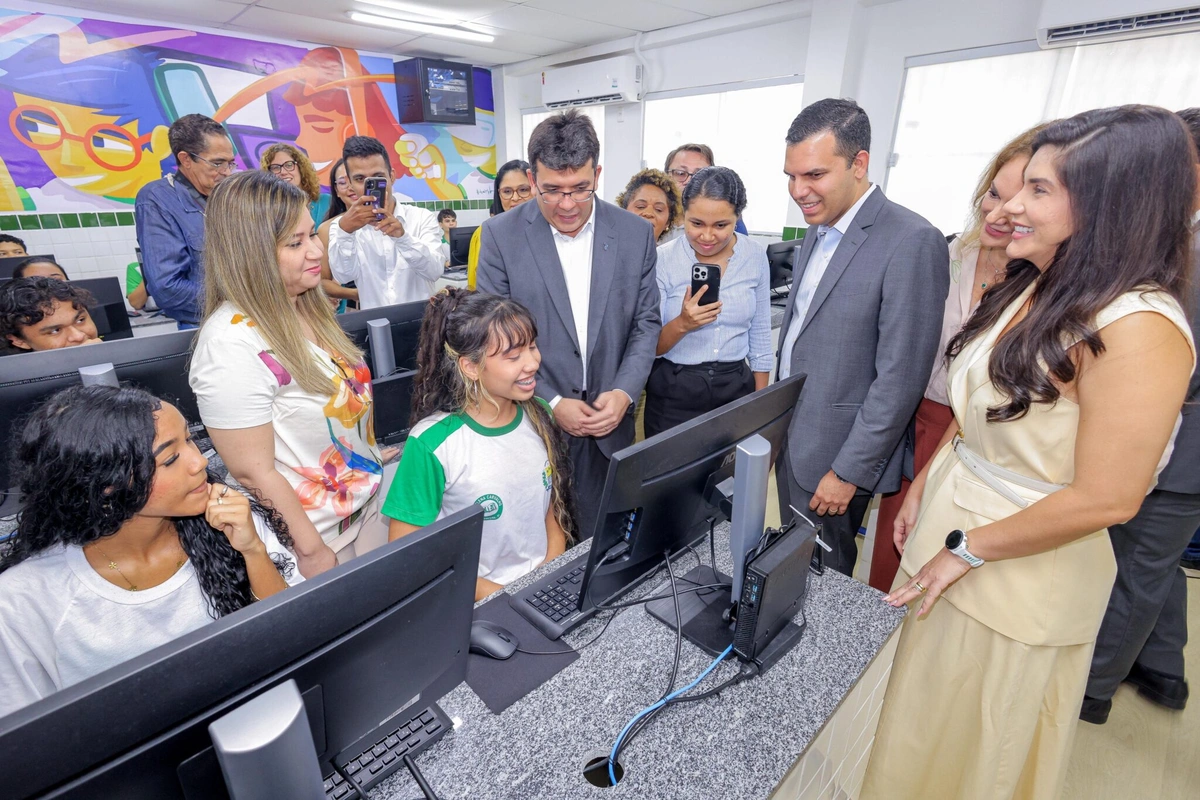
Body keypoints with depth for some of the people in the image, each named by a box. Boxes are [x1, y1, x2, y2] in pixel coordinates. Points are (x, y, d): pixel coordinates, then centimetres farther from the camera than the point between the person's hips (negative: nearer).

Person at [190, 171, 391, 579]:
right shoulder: (233, 343, -25)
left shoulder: (308, 309, -2)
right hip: (313, 532, -7)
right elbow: (253, 472, -22)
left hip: (368, 506, 7)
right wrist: (312, 551, -15)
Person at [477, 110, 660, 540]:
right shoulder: (501, 235, -6)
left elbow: (646, 323, 5)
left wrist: (624, 392, -10)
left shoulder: (635, 233, -1)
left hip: (609, 423, 2)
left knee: (601, 544, 14)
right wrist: (551, 403, -12)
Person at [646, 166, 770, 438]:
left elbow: (760, 337, 6)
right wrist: (681, 324, -29)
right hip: (673, 392, -2)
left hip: (736, 387, 3)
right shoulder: (662, 259, -12)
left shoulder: (756, 256, -2)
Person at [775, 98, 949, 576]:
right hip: (790, 439, 7)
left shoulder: (912, 242, -17)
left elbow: (900, 378, -19)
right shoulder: (817, 235, 9)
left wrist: (848, 472, -16)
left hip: (835, 455, -7)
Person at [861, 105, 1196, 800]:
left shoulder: (1137, 327, -23)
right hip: (953, 508, 7)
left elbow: (1106, 499, -23)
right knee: (923, 722, 27)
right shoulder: (1034, 287, 2)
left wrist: (967, 549, -15)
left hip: (1022, 575, -7)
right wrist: (925, 484, 9)